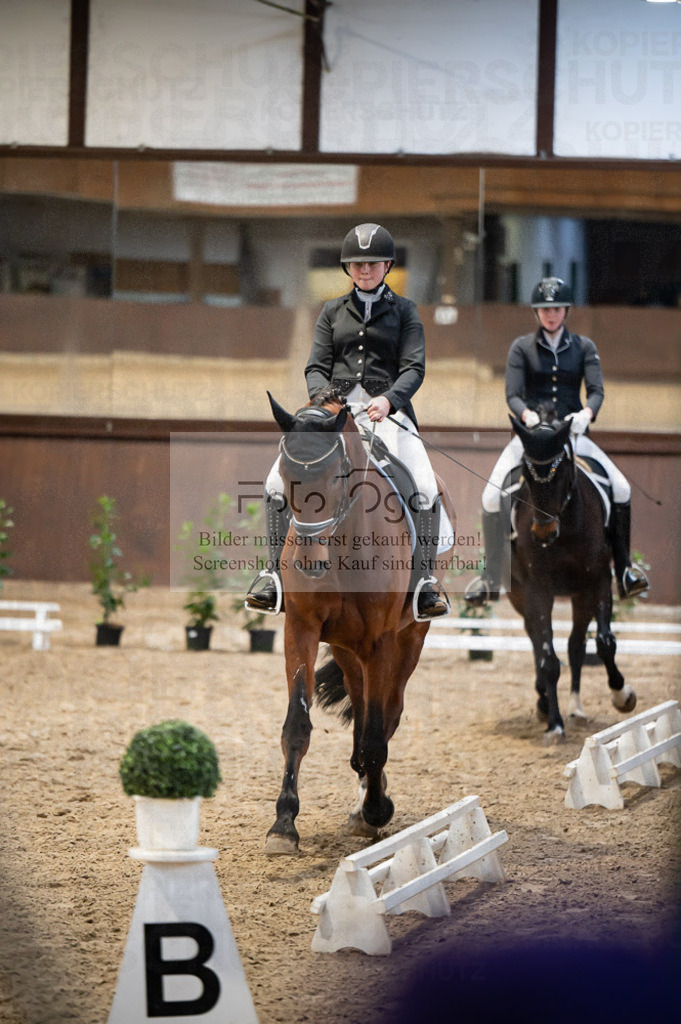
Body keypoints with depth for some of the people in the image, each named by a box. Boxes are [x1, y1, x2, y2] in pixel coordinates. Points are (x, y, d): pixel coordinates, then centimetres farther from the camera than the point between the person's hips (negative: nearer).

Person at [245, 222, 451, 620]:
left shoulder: (404, 311, 11)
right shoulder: (333, 312, 18)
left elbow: (414, 368, -1)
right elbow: (316, 367, 9)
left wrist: (388, 399, -22)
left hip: (387, 411, -2)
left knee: (424, 489, -26)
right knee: (279, 481, -17)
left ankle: (425, 580, -17)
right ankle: (275, 574, -10)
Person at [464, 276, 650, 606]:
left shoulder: (584, 347, 8)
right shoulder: (522, 348, 4)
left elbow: (596, 390, -4)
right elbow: (512, 395, -6)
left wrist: (586, 413, -28)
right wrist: (528, 415, -29)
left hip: (572, 434, 1)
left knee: (620, 489, -15)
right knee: (492, 497, -18)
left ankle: (623, 570, -3)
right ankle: (490, 578, -5)